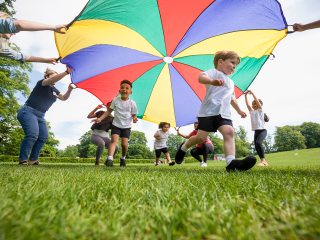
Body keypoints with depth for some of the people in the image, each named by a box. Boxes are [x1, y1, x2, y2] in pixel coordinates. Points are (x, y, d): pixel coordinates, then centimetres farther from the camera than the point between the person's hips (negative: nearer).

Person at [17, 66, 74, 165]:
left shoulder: (54, 90, 15)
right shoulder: (41, 83, -7)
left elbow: (64, 98, 13)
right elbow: (52, 80, -27)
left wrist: (69, 90, -7)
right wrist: (67, 72, -34)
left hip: (40, 115, 9)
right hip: (28, 111, -8)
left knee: (44, 136, -2)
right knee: (32, 134, -24)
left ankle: (33, 159, 3)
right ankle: (22, 160, -15)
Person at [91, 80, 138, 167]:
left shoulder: (132, 103, -7)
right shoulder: (115, 100, -3)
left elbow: (134, 115, 0)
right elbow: (109, 111, 5)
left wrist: (134, 118, -24)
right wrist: (100, 118, -3)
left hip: (126, 126, -1)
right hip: (116, 125, 1)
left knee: (124, 144, -7)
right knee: (114, 140, -19)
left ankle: (123, 158, 20)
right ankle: (110, 159, -27)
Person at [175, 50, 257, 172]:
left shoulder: (230, 83, 33)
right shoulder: (214, 72, 6)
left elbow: (232, 99, 46)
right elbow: (201, 77, -18)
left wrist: (239, 110, 49)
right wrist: (212, 81, -38)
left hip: (224, 113, 7)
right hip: (208, 111, -6)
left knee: (229, 132, -19)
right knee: (201, 137, -7)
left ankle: (231, 162, -29)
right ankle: (183, 148, 21)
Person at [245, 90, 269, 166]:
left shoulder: (260, 110, 1)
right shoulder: (252, 111, 16)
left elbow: (257, 101, -11)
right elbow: (247, 104, 9)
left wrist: (252, 93, -8)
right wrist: (246, 95, 6)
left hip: (262, 130, -7)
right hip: (256, 131, 7)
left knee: (258, 143, -27)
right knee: (256, 146, 1)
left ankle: (263, 160, -23)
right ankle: (264, 162, 9)